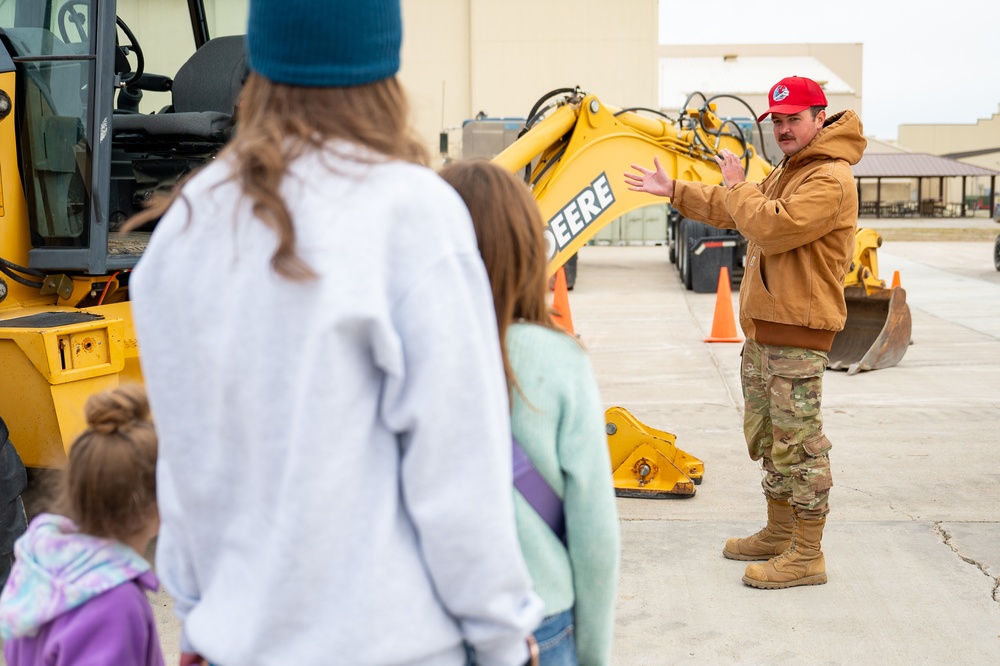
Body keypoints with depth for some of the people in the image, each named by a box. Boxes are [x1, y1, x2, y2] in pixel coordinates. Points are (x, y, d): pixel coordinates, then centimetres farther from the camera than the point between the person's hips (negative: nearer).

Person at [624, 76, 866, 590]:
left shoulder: (830, 180, -15)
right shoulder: (786, 173, 20)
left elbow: (773, 227, -26)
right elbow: (730, 210, 31)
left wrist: (738, 186, -11)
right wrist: (673, 191, 30)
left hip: (798, 333, -11)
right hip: (763, 327, 11)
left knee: (799, 440, -7)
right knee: (766, 435, 17)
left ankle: (807, 555, 0)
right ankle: (779, 532, 30)